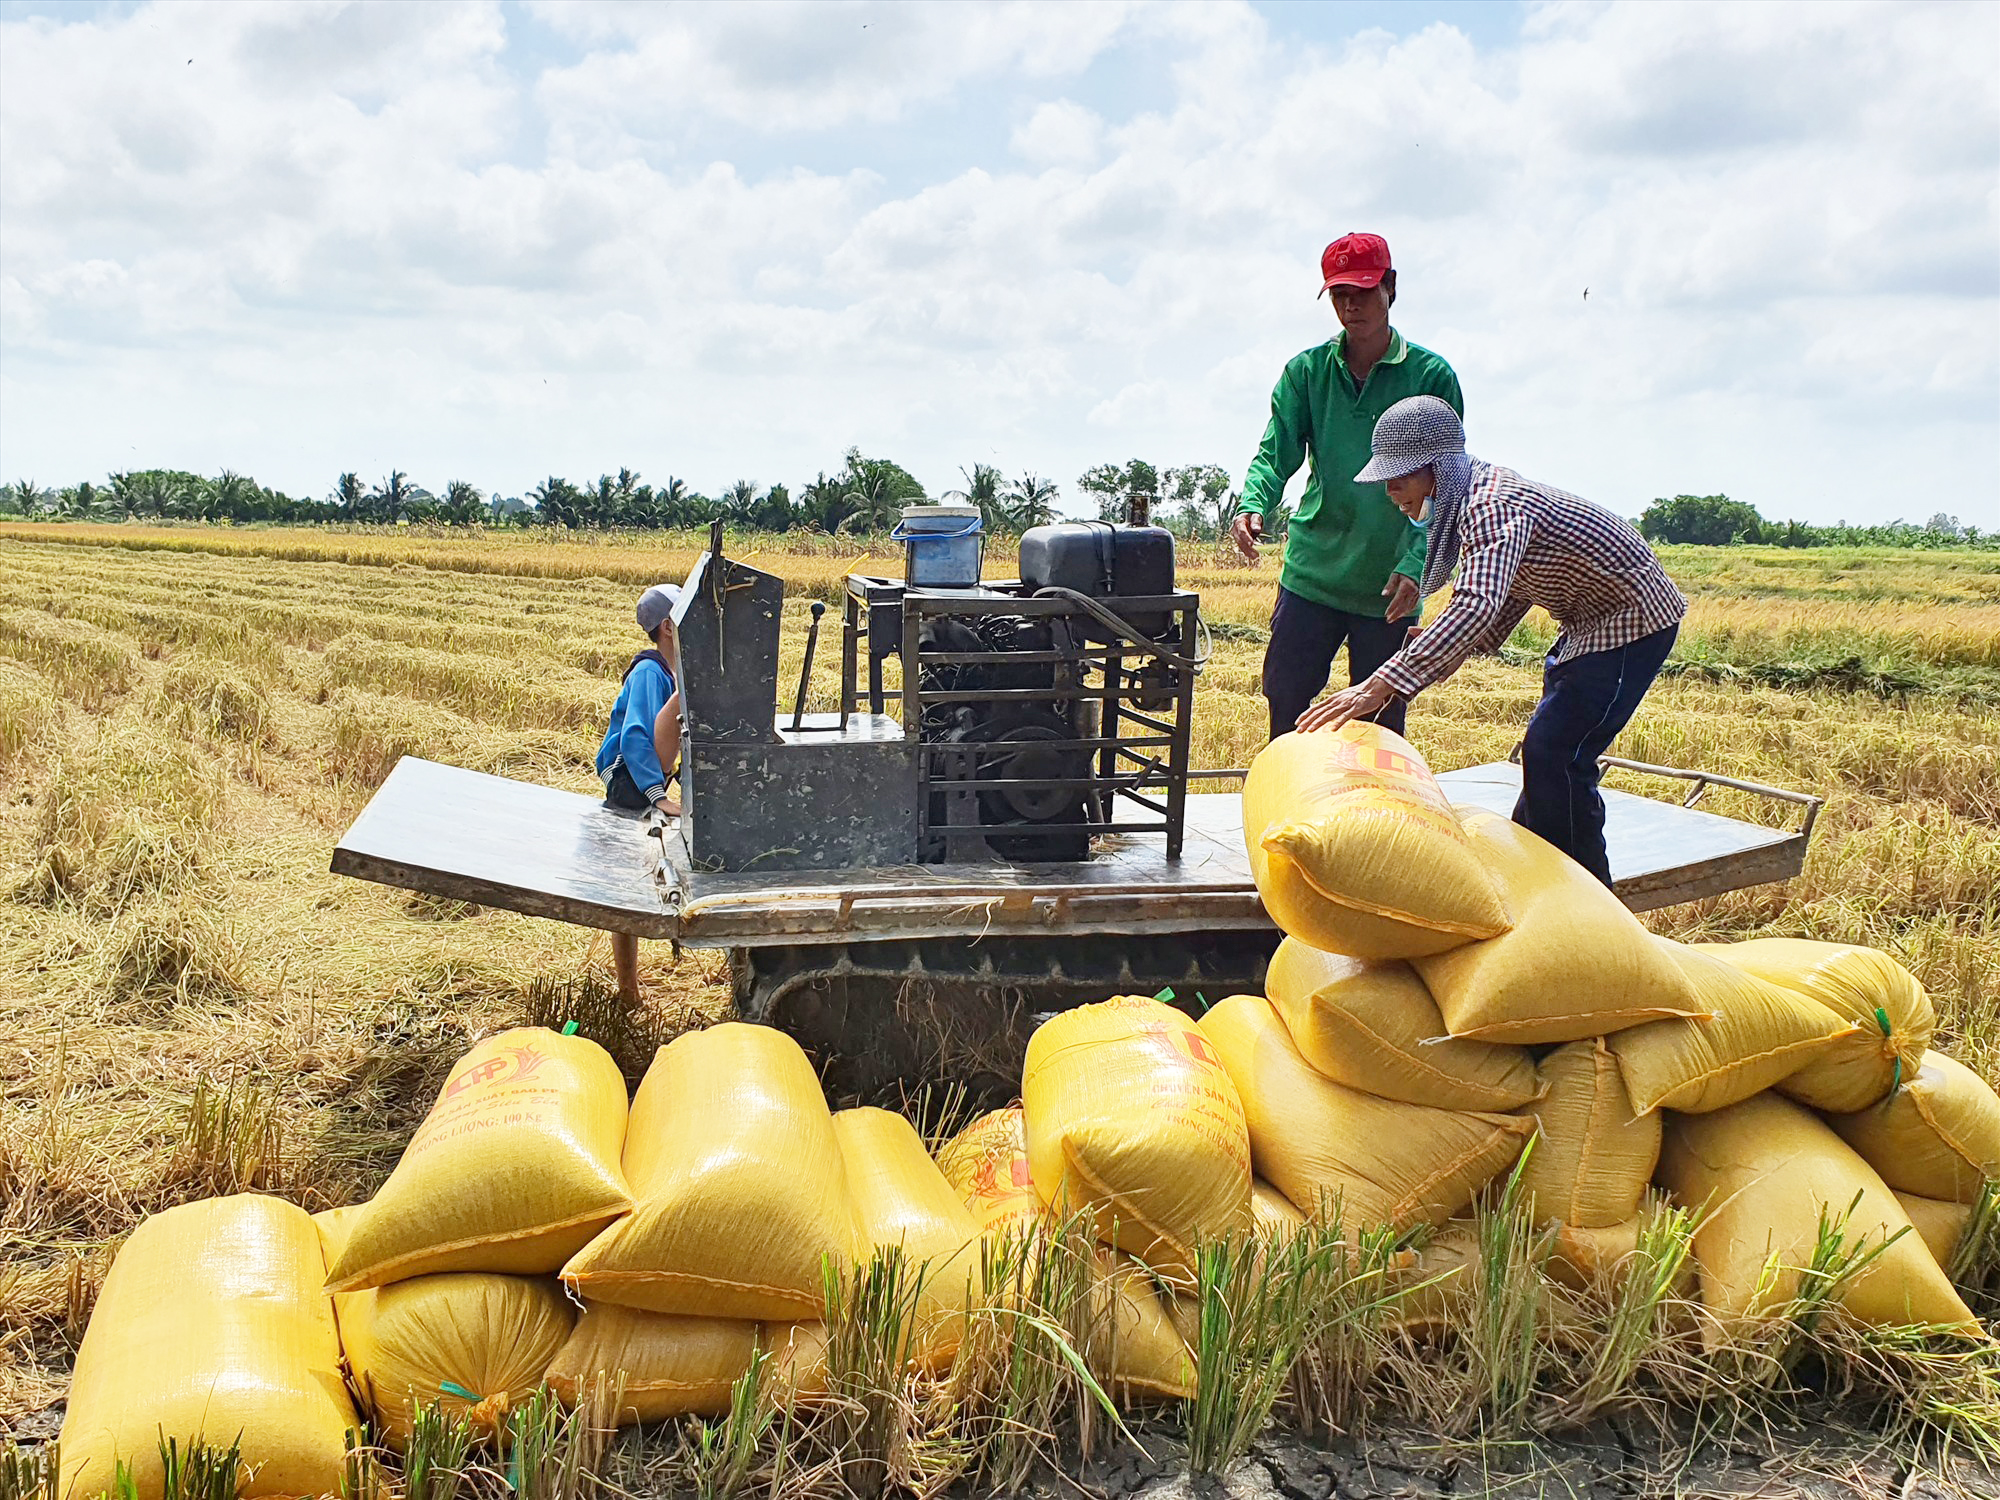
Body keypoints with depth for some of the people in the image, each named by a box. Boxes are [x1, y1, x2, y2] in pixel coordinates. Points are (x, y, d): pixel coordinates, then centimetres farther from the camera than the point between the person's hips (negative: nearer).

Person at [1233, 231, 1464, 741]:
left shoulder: (1431, 375, -2)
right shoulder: (1306, 371, 6)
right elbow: (1276, 451, -2)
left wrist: (1415, 562, -19)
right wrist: (1253, 504, -25)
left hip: (1389, 585, -2)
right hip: (1311, 571, 2)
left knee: (1379, 726, 5)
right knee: (1286, 703, 3)